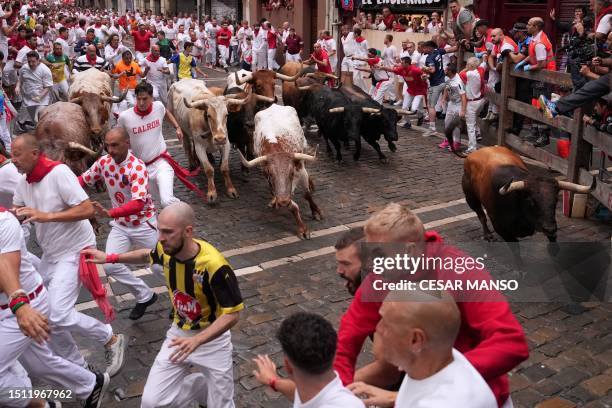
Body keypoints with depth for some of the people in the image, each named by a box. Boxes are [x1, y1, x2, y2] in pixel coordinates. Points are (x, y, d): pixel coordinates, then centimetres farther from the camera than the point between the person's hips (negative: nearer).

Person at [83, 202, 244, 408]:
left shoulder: (214, 265, -31)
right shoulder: (166, 249, -13)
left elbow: (233, 314, -25)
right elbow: (148, 255, 14)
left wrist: (196, 341, -36)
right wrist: (110, 257, 11)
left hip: (212, 338, -4)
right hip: (179, 333, 4)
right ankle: (204, 385, 21)